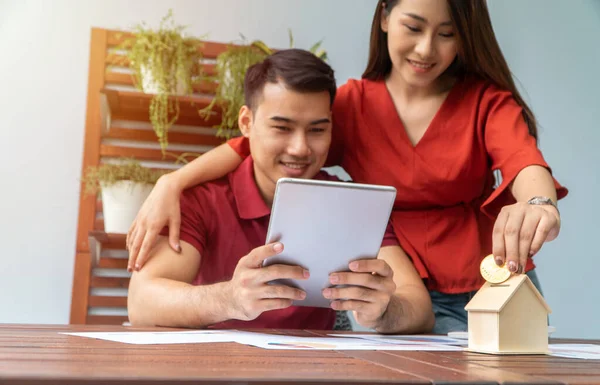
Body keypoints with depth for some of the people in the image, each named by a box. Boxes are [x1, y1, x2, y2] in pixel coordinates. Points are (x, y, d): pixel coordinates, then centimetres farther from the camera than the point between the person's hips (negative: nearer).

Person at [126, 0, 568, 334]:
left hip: (496, 282, 1)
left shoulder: (488, 100, -2)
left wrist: (539, 204, -47)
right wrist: (173, 183, -26)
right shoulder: (353, 104, 0)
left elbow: (524, 160, -22)